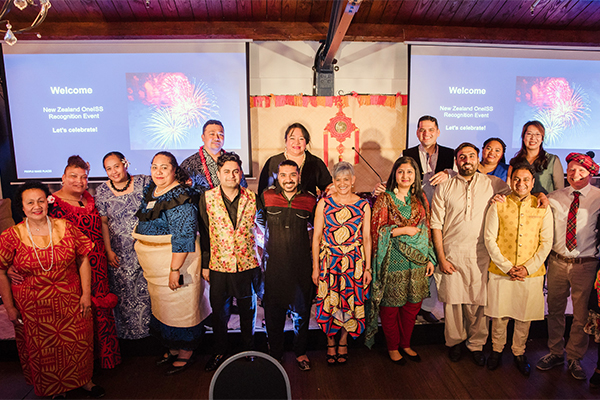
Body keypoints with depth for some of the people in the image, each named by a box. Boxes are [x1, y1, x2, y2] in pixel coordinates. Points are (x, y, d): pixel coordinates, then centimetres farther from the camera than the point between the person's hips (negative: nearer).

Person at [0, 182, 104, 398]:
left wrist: (86, 293, -5)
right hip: (33, 307, 0)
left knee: (77, 344, 12)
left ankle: (83, 380, 36)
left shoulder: (66, 227, -6)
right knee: (43, 350, 14)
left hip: (70, 301, 1)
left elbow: (83, 259, -3)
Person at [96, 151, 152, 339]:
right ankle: (128, 330, 31)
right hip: (120, 253, 1)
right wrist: (108, 250, -2)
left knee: (146, 288, 8)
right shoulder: (102, 191, -1)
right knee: (123, 291, 11)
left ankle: (148, 326, 28)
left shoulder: (143, 182, -4)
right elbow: (103, 223, 1)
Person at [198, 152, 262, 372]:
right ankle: (219, 352, 36)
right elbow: (204, 233, 1)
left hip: (248, 265, 1)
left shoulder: (252, 198, -3)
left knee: (248, 311, 15)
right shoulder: (207, 198, -4)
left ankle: (249, 351, 36)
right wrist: (205, 265, 2)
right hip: (219, 266, 0)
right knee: (219, 312, 14)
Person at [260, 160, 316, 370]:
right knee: (273, 313, 10)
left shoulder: (309, 200, 0)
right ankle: (275, 354, 30)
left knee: (301, 312, 12)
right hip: (273, 265, 0)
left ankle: (300, 353, 34)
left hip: (301, 266, 1)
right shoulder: (266, 197, 0)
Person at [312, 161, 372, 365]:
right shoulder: (324, 203, -1)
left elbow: (367, 238, 3)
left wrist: (367, 267, 0)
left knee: (351, 302, 7)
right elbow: (316, 237, 0)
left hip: (354, 261, 1)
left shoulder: (363, 205, 1)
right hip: (328, 261, 0)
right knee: (329, 303, 3)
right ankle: (331, 343, 26)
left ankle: (343, 342, 30)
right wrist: (315, 267, -3)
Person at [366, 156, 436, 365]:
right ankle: (393, 347, 26)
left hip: (417, 261, 4)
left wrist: (430, 259, 9)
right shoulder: (384, 199, -4)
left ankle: (405, 344, 33)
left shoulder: (421, 199, 9)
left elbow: (427, 230, 12)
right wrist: (404, 230, -13)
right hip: (394, 262, -4)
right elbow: (376, 229, -9)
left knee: (412, 306, 13)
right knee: (391, 307, 6)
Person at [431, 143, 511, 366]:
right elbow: (436, 224, 1)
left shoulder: (493, 184, 5)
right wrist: (441, 258, -4)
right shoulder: (444, 188, 3)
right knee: (452, 300, 7)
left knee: (478, 302, 5)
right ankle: (454, 342, 28)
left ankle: (476, 344, 27)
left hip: (480, 255, 0)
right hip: (451, 254, 0)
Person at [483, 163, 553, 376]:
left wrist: (528, 268, -9)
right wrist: (507, 267, -11)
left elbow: (546, 243, 1)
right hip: (501, 272, -1)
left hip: (531, 273, 1)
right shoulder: (498, 206, -2)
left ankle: (519, 353, 33)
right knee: (499, 315, 9)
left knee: (524, 317, 12)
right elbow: (489, 239, -4)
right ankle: (497, 350, 30)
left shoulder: (543, 208, 2)